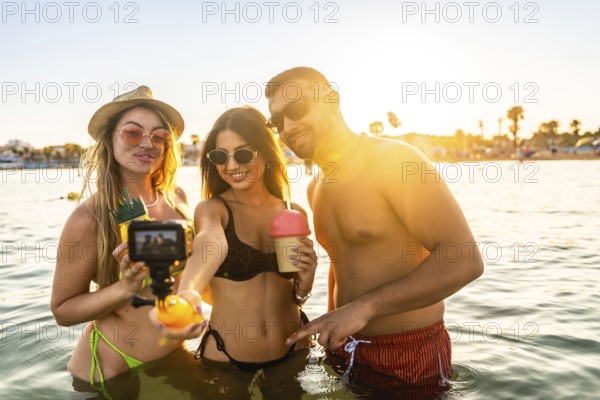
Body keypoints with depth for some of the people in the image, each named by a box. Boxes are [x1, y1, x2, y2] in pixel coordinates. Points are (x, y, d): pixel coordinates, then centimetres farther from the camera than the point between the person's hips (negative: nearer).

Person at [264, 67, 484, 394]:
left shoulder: (392, 159, -18)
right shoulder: (315, 188, 6)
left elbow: (464, 261, -24)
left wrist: (365, 306, -27)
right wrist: (331, 327, 9)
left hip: (410, 355, -6)